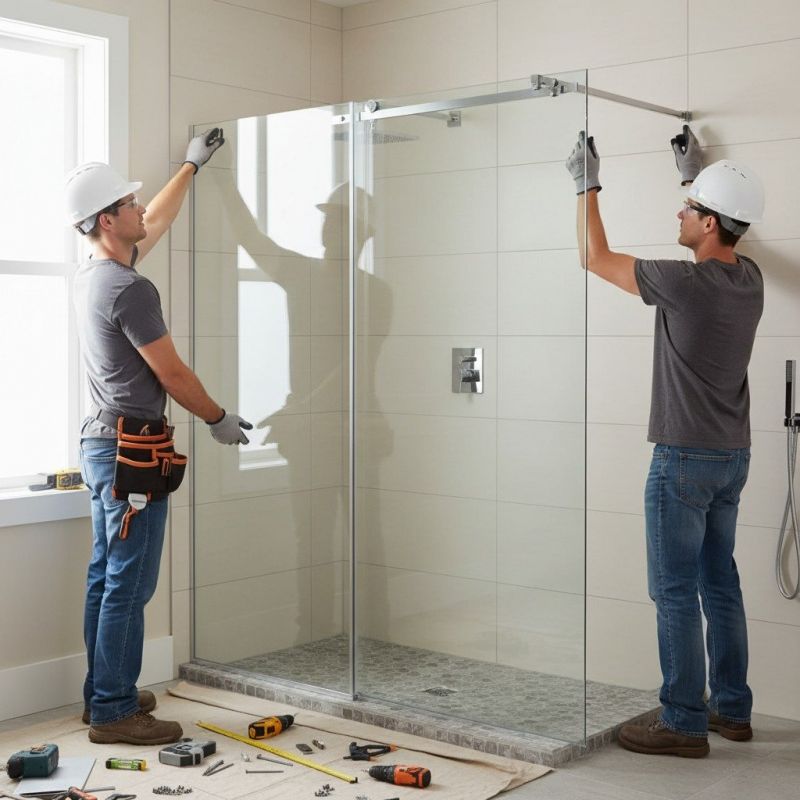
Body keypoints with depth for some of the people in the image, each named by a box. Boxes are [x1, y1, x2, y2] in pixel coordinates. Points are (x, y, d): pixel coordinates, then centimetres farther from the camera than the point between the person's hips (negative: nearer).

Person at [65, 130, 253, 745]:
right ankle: (114, 712, 0)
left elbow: (157, 221, 28)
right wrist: (220, 419, 1)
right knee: (128, 586, -5)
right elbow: (173, 375, -14)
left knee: (106, 578, 14)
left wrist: (192, 166, 39)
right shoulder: (129, 289, -18)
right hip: (132, 450, -10)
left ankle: (104, 695, 23)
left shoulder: (95, 274, 12)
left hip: (102, 444, 10)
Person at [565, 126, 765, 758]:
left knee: (675, 592, -2)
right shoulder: (749, 280, 4)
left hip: (684, 458, -8)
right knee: (720, 585, 15)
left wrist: (588, 184, 7)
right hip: (733, 456, 8)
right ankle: (732, 708, 24)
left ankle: (684, 723, 4)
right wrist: (696, 174, 35)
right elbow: (721, 241, 30)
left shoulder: (685, 283, -19)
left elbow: (596, 257, -6)